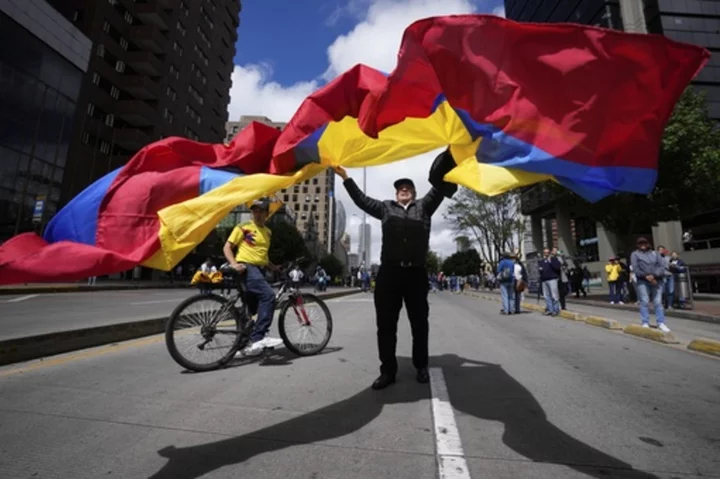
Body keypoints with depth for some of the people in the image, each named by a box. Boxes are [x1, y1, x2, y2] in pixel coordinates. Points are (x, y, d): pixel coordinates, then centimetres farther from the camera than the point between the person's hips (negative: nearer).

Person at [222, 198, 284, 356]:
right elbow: (227, 247, -3)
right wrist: (234, 263, -20)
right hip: (246, 267, -7)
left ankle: (245, 344, 20)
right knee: (268, 295, -26)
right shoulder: (243, 228, -2)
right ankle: (259, 337, -23)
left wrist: (275, 267, 13)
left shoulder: (268, 232, 17)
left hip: (259, 269, 7)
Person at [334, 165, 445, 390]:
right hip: (389, 272, 1)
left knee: (419, 323, 10)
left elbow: (438, 188, 8)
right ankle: (388, 370, 16)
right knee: (386, 324, 3)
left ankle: (421, 367, 27)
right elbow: (362, 200, 19)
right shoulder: (386, 207, 19)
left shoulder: (423, 206, 17)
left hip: (416, 272, 0)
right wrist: (346, 177, 16)